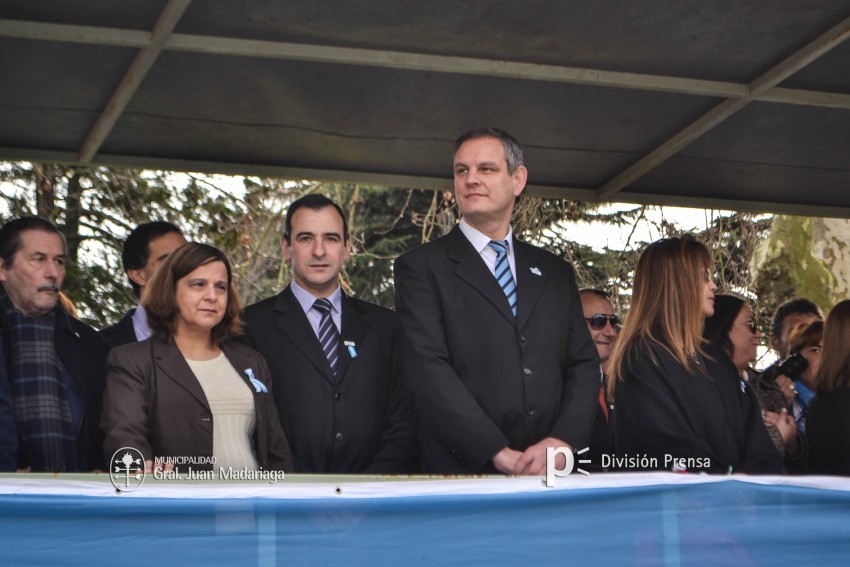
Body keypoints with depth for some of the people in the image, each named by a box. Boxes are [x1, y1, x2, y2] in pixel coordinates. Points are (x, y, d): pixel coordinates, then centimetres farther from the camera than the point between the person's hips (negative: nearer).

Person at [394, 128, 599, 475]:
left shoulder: (556, 273, 19)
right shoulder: (421, 268, 5)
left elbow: (583, 365, 14)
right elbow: (428, 371, -6)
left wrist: (564, 441, -5)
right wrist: (500, 455, -14)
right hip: (463, 472, -3)